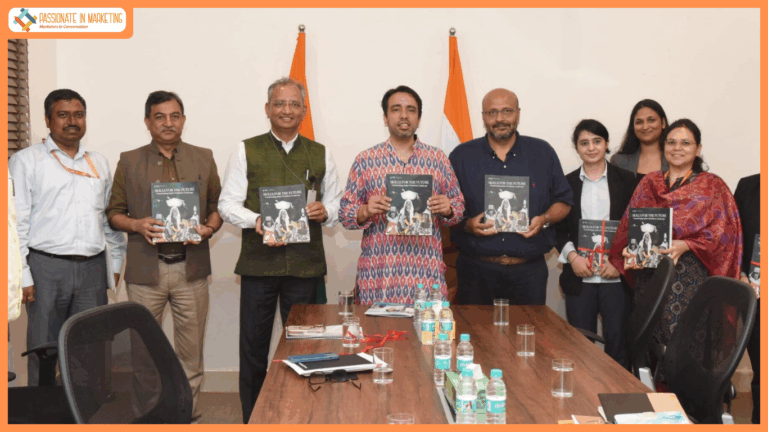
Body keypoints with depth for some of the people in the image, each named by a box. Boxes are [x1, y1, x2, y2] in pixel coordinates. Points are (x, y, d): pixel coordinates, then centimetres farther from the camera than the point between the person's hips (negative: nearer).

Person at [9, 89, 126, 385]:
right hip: (47, 268, -3)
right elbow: (17, 222, -4)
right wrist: (22, 276, -10)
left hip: (93, 268, 4)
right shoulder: (26, 161, 2)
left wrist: (115, 263, 13)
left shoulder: (99, 163, 16)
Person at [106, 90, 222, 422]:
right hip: (145, 269, 0)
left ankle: (189, 414, 21)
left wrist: (209, 228, -8)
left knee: (191, 351, 7)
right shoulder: (129, 162, 6)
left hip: (191, 267, 1)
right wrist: (137, 225, -12)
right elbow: (114, 212, 7)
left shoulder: (203, 158, 9)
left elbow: (217, 206, 12)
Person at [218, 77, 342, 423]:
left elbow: (337, 205, 13)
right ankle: (252, 420, 19)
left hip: (305, 264, 1)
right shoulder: (246, 150, 6)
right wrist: (257, 221, -17)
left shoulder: (320, 154, 12)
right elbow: (228, 203, 1)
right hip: (258, 262, -1)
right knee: (253, 346, 5)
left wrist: (324, 212, -10)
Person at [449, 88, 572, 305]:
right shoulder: (461, 156, 4)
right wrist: (467, 225, -13)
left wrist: (544, 220, -7)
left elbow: (563, 201, 12)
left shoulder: (543, 153, 8)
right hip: (476, 270, 0)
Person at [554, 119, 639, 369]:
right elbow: (558, 229, 9)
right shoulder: (567, 184, 10)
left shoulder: (627, 181, 6)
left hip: (616, 277, -1)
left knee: (618, 343, 2)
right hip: (579, 277, 1)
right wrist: (572, 257, -8)